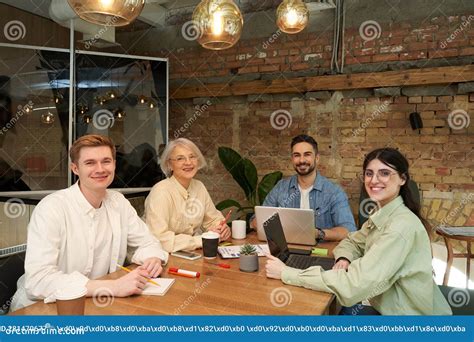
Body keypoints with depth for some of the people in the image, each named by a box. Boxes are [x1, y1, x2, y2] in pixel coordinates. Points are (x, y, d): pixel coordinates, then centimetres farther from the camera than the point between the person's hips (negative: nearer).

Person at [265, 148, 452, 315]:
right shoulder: (380, 214, 0)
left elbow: (354, 285, -33)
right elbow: (352, 241, 12)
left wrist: (286, 273, -29)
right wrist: (343, 259, -13)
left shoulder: (402, 225, -27)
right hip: (390, 309, 6)